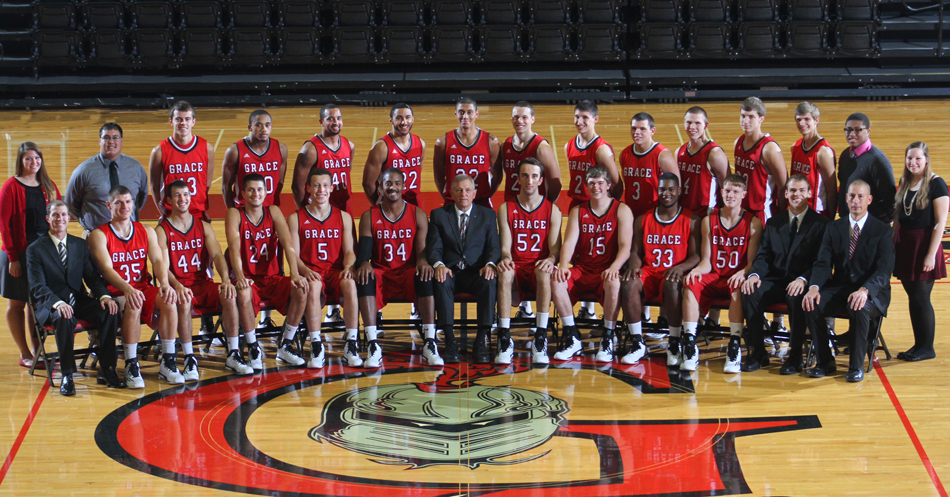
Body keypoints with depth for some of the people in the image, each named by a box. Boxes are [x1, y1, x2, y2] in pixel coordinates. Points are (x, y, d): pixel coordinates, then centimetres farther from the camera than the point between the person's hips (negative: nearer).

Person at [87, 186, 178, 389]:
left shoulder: (146, 231, 13)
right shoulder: (99, 235, -1)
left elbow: (158, 260, 1)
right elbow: (106, 269, -15)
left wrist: (164, 284, -21)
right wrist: (127, 289, -35)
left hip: (143, 288, 3)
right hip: (115, 293, -3)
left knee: (169, 302, -28)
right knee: (132, 306, -37)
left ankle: (168, 363, -20)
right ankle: (131, 366, -29)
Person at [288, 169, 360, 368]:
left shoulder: (343, 217, 15)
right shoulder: (295, 219, 9)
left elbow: (349, 250, 8)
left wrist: (348, 267, -15)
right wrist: (305, 270, -21)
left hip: (336, 271, 1)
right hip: (311, 273, -1)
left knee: (350, 284, -35)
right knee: (313, 286, -39)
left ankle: (351, 345, -32)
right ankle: (316, 347, -34)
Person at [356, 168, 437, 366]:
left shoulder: (418, 215, 7)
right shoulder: (369, 217, 7)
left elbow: (422, 249, -2)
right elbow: (364, 251, -3)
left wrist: (423, 261, -27)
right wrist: (364, 264, -28)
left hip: (409, 272, 0)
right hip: (381, 273, 0)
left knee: (426, 277, -35)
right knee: (365, 279, -34)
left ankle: (429, 344, -36)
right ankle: (373, 346, -39)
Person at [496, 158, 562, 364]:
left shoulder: (552, 210, 8)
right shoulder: (506, 209, 9)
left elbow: (555, 248, 0)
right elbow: (505, 247, 2)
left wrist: (550, 260, -24)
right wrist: (505, 258, -23)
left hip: (538, 268, 0)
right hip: (516, 267, 0)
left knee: (544, 272, -38)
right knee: (504, 273, -37)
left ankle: (540, 341, -38)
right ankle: (504, 341, -38)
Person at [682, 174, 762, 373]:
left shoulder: (753, 223, 2)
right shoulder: (709, 221, 11)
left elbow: (752, 261, -4)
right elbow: (707, 261, 8)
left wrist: (742, 273, -26)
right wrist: (698, 270, -16)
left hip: (736, 279, -3)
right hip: (714, 278, 3)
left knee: (738, 289, -38)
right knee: (690, 285, -29)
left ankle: (734, 346, -38)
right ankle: (690, 345, -32)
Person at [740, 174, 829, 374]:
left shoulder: (820, 224, 3)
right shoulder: (773, 222, 18)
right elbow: (763, 255, 10)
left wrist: (803, 279, -27)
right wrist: (754, 274, -14)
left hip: (800, 283, -4)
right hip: (776, 281, 4)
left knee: (796, 297, -38)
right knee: (750, 292, -26)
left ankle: (795, 356, -23)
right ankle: (758, 353, -17)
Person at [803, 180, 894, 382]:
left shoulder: (883, 230, -2)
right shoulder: (834, 228, 10)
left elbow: (884, 270, -13)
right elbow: (823, 264, 1)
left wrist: (865, 290, -34)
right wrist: (814, 287, -22)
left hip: (872, 292, -4)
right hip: (839, 288, 4)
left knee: (859, 308, -38)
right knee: (811, 305, -25)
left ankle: (856, 366, -19)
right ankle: (825, 361, -9)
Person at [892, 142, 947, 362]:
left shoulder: (936, 184, -11)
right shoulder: (905, 183, 9)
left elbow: (940, 222, -13)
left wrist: (931, 254, -17)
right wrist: (893, 244, 10)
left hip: (924, 243, -6)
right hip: (905, 244, 6)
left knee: (921, 297, -4)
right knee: (912, 296, 9)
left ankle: (927, 348, 7)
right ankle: (918, 344, 18)